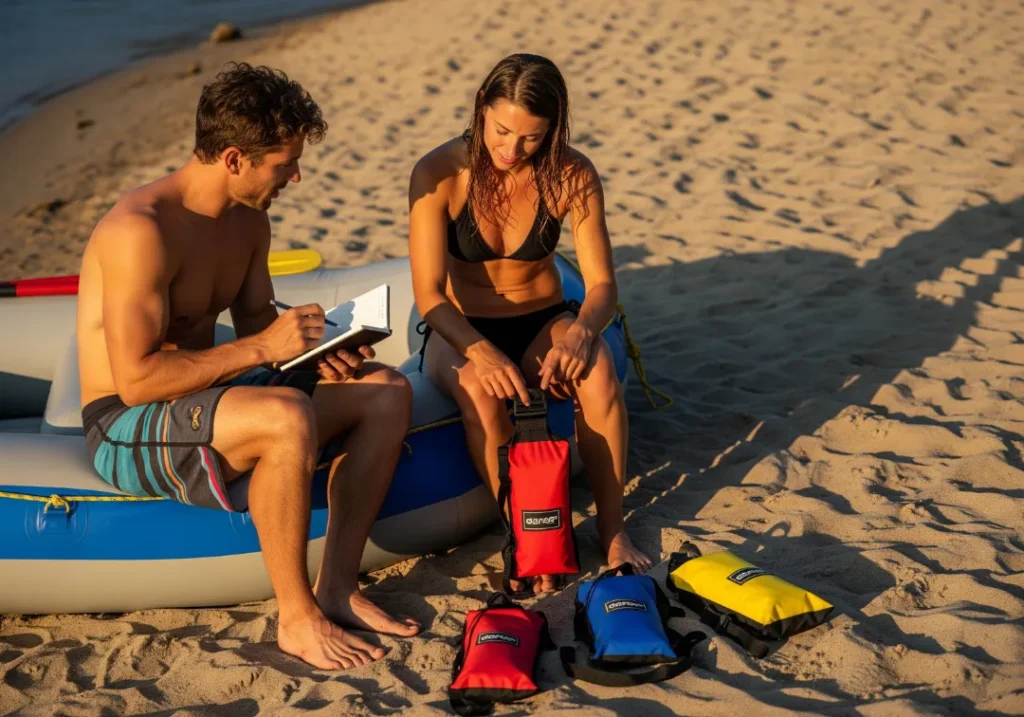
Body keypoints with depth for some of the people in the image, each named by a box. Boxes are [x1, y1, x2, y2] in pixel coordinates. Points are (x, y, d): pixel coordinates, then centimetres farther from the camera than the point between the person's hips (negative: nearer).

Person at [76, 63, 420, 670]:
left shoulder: (249, 221, 4)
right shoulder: (140, 230, -24)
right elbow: (136, 379, -27)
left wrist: (314, 348, -7)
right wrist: (262, 348, -27)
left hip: (205, 393, 9)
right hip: (128, 427, -9)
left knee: (387, 391, -3)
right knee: (287, 417, -37)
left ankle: (338, 587, -4)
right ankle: (296, 617, -19)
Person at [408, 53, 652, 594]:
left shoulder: (572, 176, -13)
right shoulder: (439, 174, -18)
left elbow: (601, 283, -12)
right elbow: (429, 294, -20)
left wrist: (581, 332, -35)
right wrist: (480, 351, -39)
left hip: (544, 321, 2)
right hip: (461, 331, -1)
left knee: (597, 373, -32)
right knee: (481, 391, -37)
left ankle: (612, 529, -16)